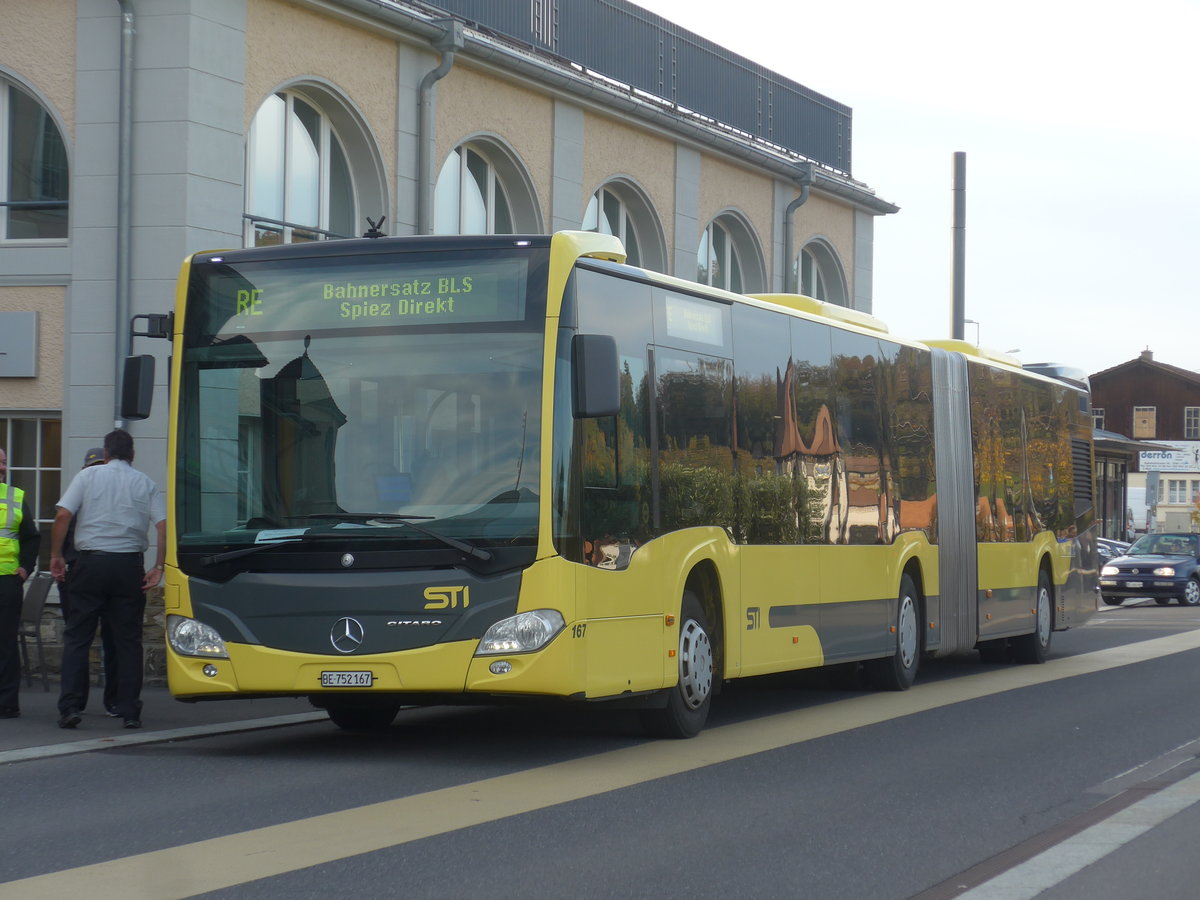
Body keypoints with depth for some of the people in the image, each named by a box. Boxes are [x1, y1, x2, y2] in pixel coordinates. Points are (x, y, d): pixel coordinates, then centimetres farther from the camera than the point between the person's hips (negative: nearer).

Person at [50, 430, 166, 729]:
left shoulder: (87, 475, 5)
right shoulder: (146, 483, 9)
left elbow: (62, 516, -5)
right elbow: (164, 525, -1)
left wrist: (56, 555, 3)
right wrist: (159, 567, 2)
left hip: (91, 562, -1)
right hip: (129, 563, 1)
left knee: (77, 637, 4)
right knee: (128, 640, 7)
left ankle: (69, 707, -3)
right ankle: (129, 712, 5)